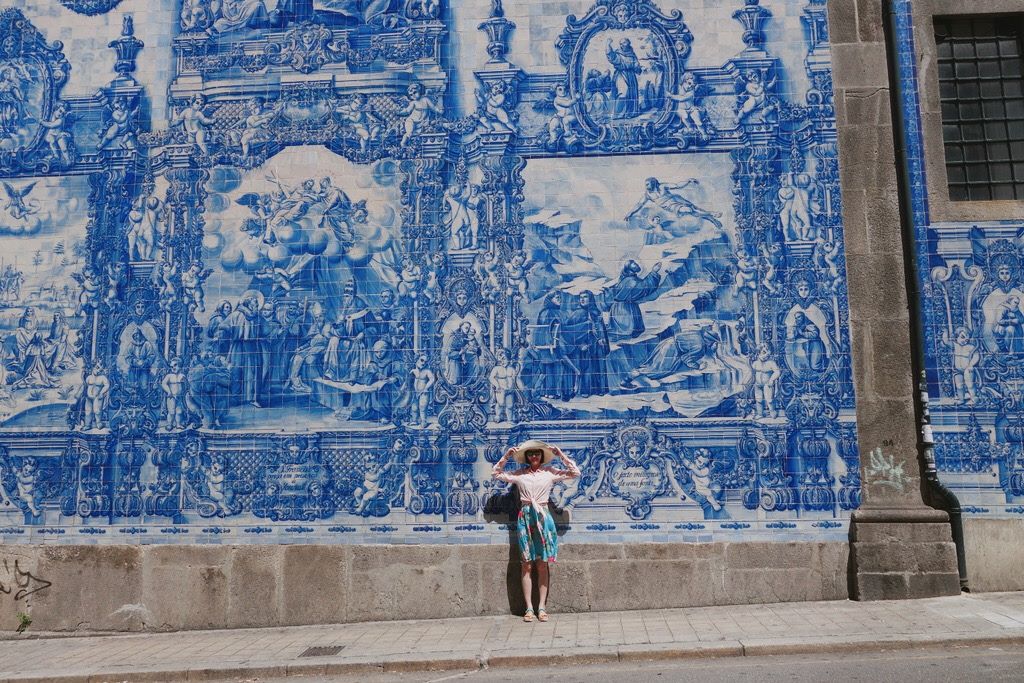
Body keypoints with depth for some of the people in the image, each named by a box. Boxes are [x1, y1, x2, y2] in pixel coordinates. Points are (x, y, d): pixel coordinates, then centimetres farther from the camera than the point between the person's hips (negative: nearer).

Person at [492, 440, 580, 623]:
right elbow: (496, 473, 15)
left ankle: (541, 606, 6)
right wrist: (506, 456, 5)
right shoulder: (519, 474, 8)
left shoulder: (550, 472, 6)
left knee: (542, 564, 1)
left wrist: (560, 454, -1)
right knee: (526, 564, 1)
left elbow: (575, 472, 3)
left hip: (543, 517, 0)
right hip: (525, 517, 1)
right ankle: (529, 608, 4)